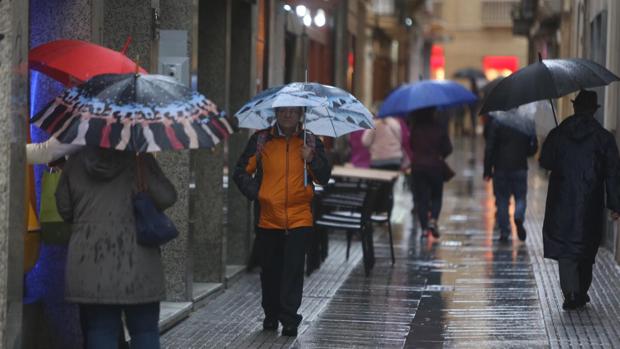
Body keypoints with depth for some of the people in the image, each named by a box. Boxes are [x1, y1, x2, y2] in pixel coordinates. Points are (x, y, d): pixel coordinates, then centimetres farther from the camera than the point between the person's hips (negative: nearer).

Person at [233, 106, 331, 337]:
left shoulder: (310, 142, 7)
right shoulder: (261, 140, 6)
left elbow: (324, 178, 3)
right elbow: (242, 172, 9)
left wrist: (312, 160, -15)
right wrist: (255, 194, -6)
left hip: (299, 217, -1)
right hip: (268, 217, 1)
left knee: (293, 270, -8)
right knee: (269, 270, 9)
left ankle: (289, 319, -5)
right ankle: (271, 315, 25)